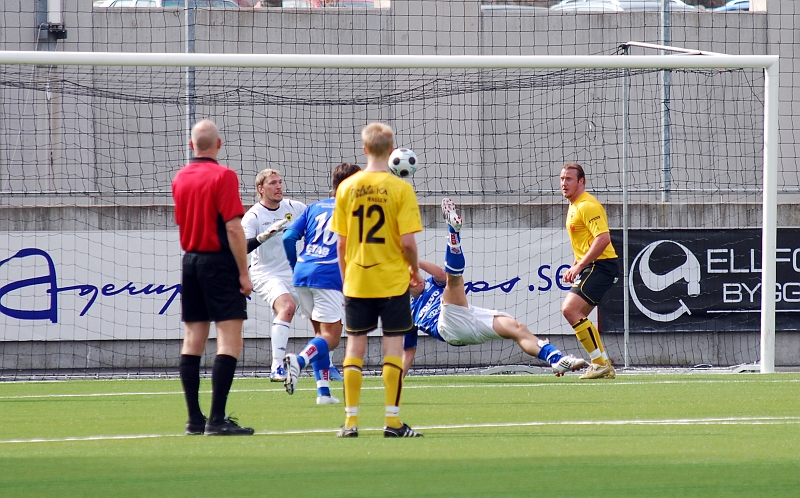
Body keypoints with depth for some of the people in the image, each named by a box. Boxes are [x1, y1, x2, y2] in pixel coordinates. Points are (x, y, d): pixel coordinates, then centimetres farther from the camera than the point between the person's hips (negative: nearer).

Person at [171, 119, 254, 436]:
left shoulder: (180, 178, 9)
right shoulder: (223, 176, -11)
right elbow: (233, 228, -15)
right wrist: (244, 273, -12)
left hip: (190, 261, 7)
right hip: (219, 263, -7)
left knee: (193, 341, 8)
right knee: (229, 342, -7)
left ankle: (195, 419, 8)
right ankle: (217, 419, -15)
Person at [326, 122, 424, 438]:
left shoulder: (347, 188, 0)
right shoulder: (400, 189, -9)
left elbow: (340, 244, 3)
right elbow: (407, 241, -12)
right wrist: (415, 269, 6)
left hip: (357, 282, 3)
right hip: (393, 280, -3)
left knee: (354, 347, 8)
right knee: (393, 347, 2)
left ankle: (351, 421, 7)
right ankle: (392, 422, 0)